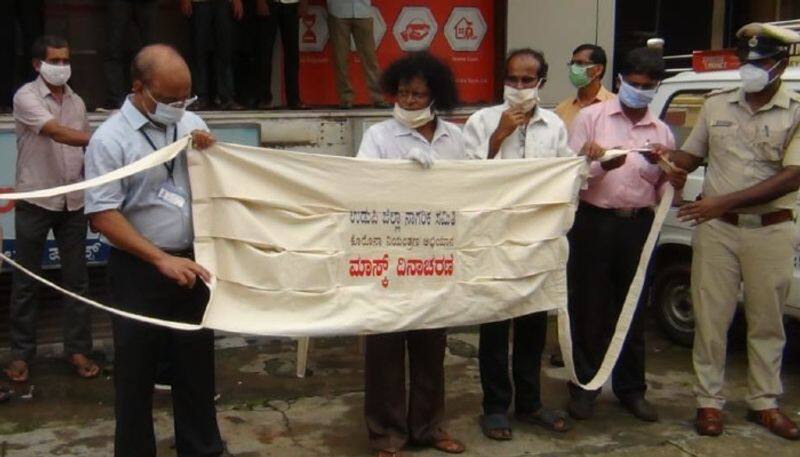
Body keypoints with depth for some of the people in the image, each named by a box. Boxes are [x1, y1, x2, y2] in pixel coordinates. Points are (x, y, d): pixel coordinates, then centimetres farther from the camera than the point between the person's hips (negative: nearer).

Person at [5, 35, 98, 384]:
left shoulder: (77, 102, 8)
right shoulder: (26, 97, -11)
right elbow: (57, 133, -26)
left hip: (73, 202, 5)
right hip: (35, 201, -4)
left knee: (76, 279, 7)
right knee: (26, 281, 6)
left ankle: (78, 349, 16)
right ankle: (21, 353, 17)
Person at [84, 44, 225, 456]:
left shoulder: (191, 123, 4)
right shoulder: (110, 139, -12)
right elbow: (102, 216, -16)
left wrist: (212, 153, -8)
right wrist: (162, 259, -21)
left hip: (191, 263, 5)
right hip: (139, 271, -5)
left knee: (197, 362, 15)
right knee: (137, 370, 8)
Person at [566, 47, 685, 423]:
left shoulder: (661, 131, 12)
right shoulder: (591, 116, 3)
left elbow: (662, 189, 14)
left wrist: (673, 184, -8)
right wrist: (603, 165, -20)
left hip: (638, 224, 3)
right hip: (594, 221, -3)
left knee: (633, 308, 11)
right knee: (588, 307, 4)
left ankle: (631, 388, 23)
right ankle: (584, 386, 17)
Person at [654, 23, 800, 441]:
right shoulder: (716, 105, 7)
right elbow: (691, 157, 15)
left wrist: (724, 201, -21)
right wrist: (666, 157, -10)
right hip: (716, 229, 2)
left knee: (766, 321, 10)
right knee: (710, 317, 4)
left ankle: (764, 402, 24)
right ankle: (709, 400, 16)